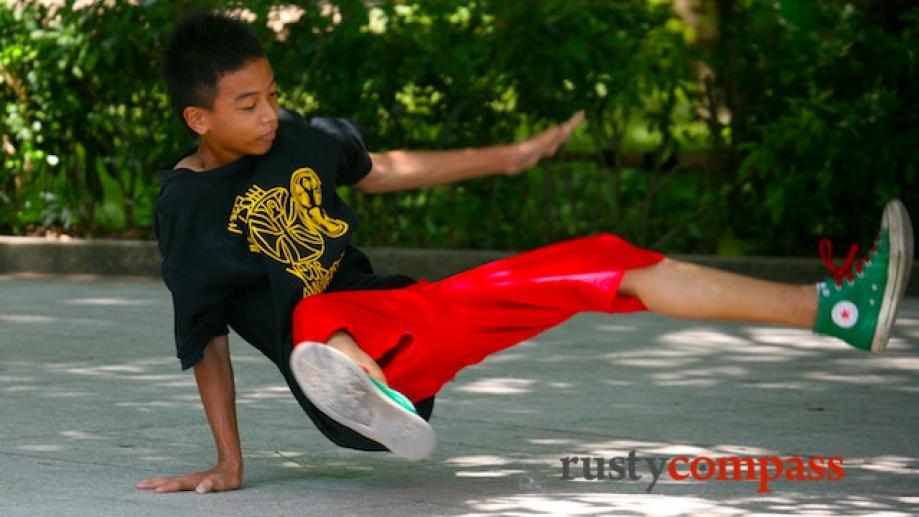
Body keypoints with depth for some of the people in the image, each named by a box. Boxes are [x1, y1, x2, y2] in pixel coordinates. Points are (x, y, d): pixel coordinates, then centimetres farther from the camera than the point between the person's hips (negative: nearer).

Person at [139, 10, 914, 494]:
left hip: (403, 319, 7)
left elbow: (379, 170, 21)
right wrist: (230, 466, -12)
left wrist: (508, 159, 26)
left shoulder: (295, 139, 5)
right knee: (317, 314, -44)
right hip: (328, 339, -7)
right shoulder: (186, 206, -12)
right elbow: (204, 341, -9)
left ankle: (833, 310, -2)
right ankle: (360, 392, -84)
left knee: (601, 262, 0)